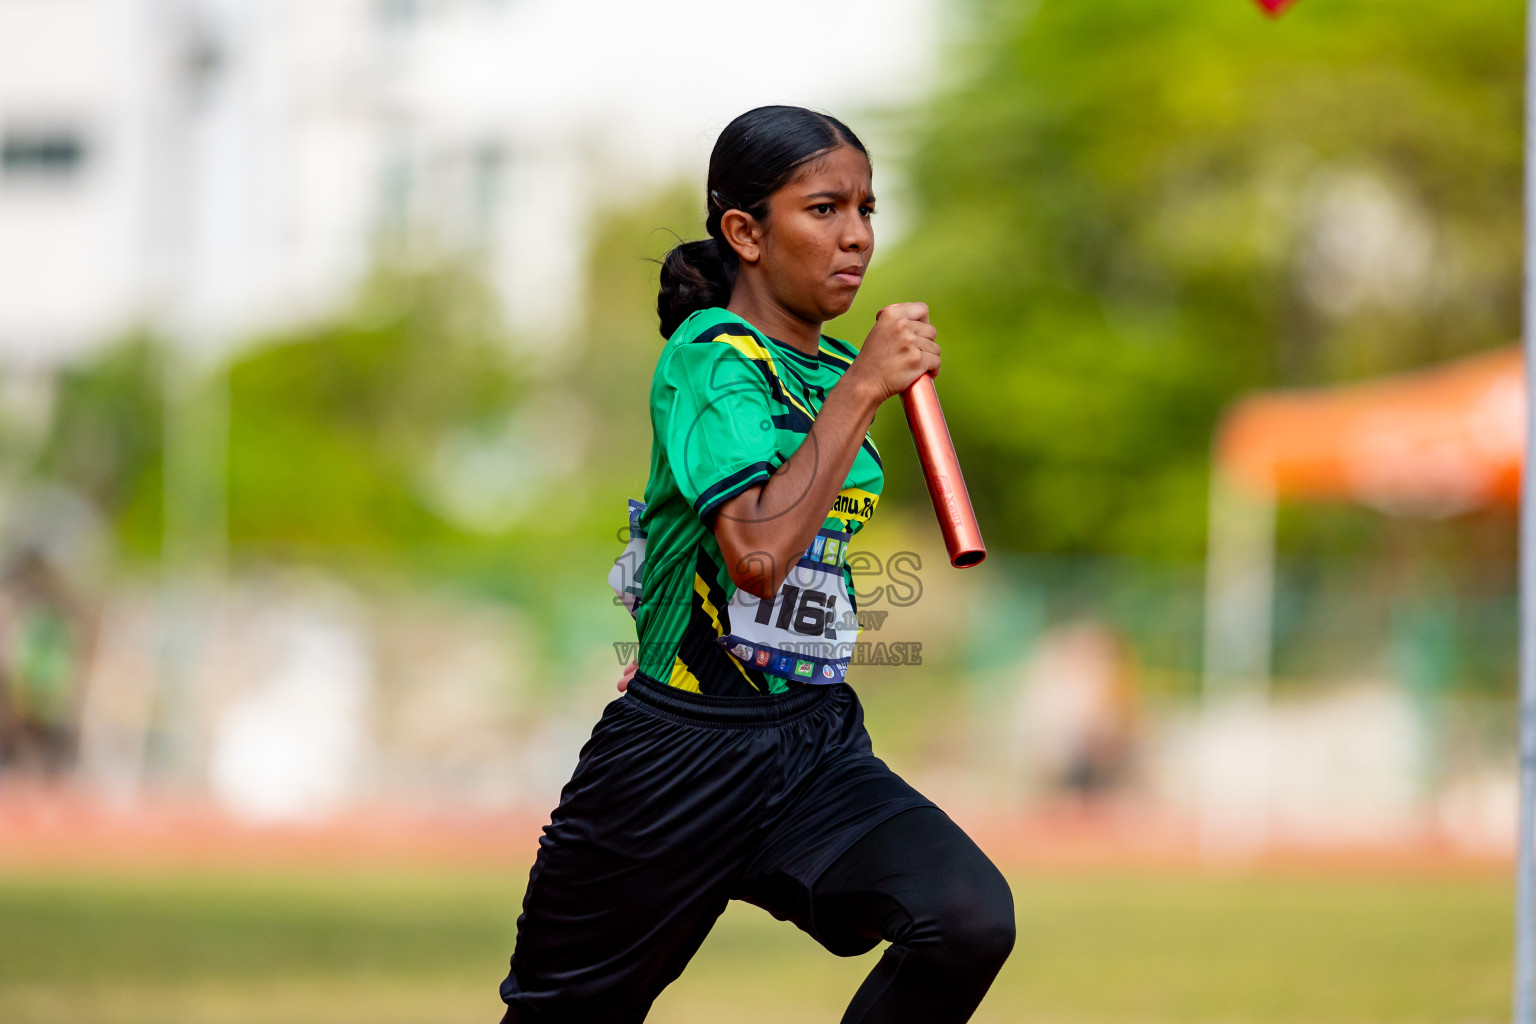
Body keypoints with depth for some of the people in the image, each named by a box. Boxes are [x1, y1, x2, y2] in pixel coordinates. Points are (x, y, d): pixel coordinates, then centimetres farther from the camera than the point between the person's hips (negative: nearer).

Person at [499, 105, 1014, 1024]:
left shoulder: (840, 372, 11)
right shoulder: (711, 359, -13)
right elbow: (758, 552, -29)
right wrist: (862, 391, -25)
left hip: (818, 741, 6)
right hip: (685, 746, -6)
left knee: (972, 920, -22)